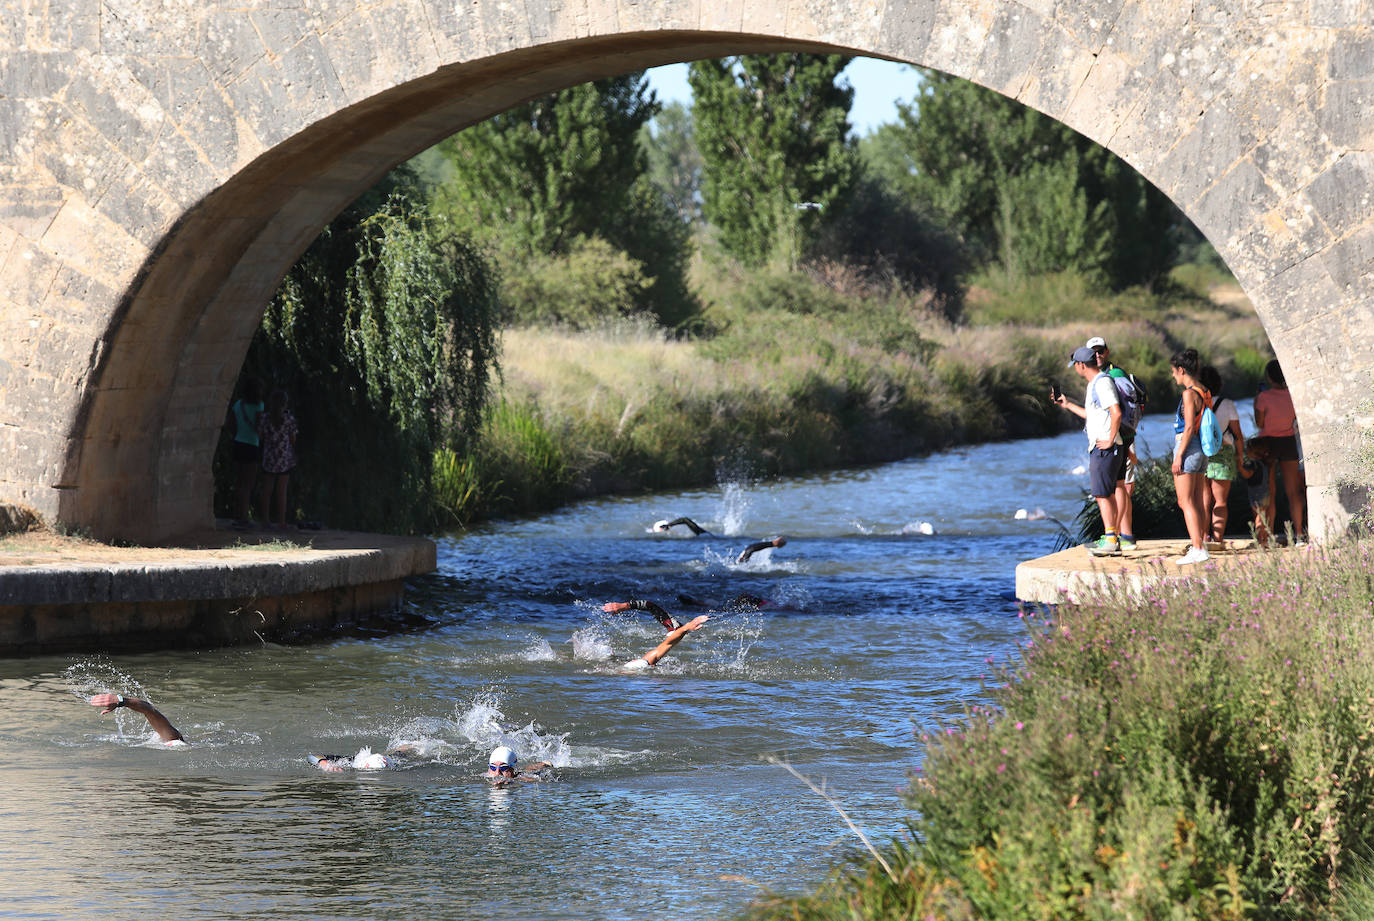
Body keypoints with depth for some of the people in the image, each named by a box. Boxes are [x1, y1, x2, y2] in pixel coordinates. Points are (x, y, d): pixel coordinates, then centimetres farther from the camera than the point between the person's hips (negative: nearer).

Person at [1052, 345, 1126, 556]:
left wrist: (1110, 441, -20)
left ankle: (1111, 541, -13)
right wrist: (1068, 404, 34)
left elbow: (1116, 413, -24)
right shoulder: (1094, 384, 18)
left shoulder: (1102, 383, -15)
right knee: (1106, 493, 12)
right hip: (1097, 448, 10)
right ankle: (1110, 538, 15)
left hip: (1105, 449, -10)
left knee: (1102, 493, -11)